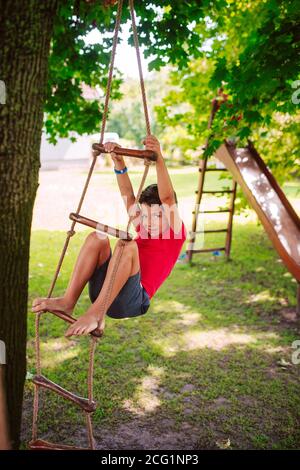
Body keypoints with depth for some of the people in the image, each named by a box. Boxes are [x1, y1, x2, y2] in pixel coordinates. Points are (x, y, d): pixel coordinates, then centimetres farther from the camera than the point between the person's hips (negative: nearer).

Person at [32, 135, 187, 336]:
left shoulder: (176, 234, 5)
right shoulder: (141, 230, 23)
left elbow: (167, 197, -10)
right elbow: (128, 196, 14)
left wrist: (159, 159, -22)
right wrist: (119, 162, 3)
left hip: (133, 301, -6)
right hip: (104, 294, 6)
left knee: (126, 245, -29)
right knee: (97, 238, -12)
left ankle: (96, 315, -35)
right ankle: (67, 301, -21)